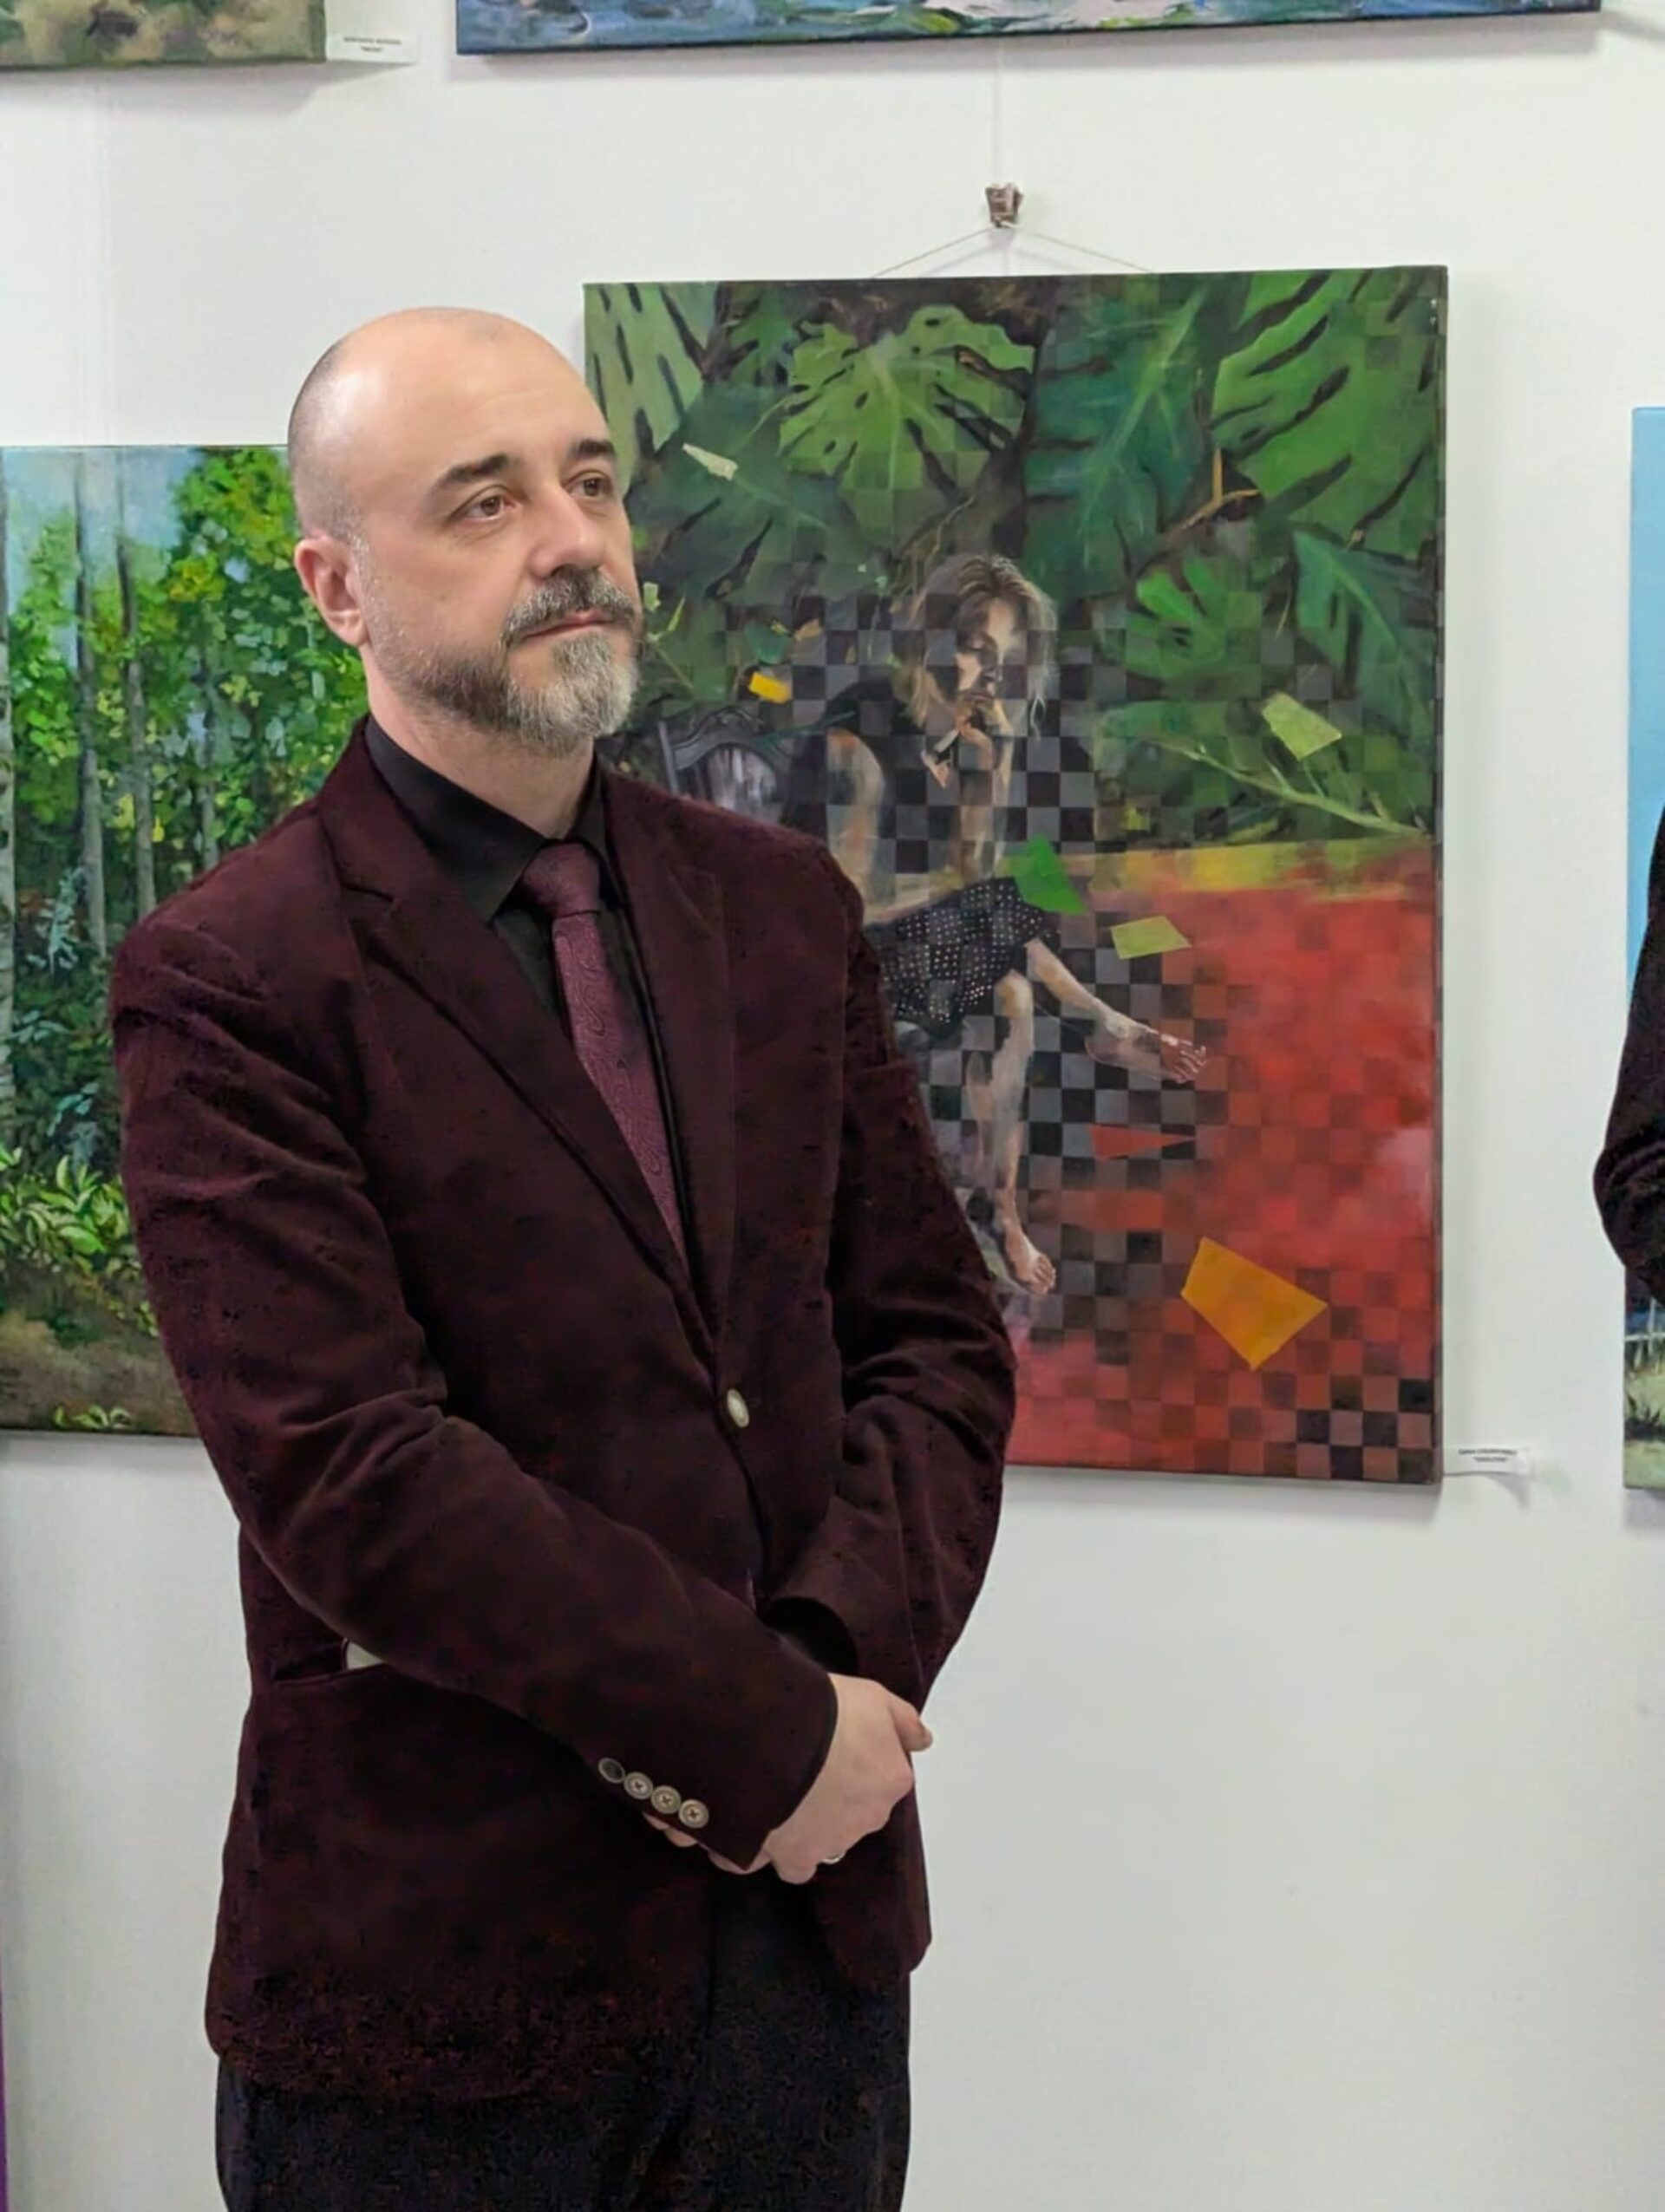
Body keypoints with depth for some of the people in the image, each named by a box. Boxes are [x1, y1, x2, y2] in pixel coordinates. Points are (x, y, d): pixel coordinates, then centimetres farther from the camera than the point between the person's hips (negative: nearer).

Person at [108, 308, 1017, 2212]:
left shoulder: (780, 909, 9)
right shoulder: (229, 984, -10)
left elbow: (936, 1332, 8)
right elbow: (346, 1474, -17)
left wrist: (848, 1654, -9)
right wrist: (766, 1727, -15)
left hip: (811, 1913, 5)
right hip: (441, 1966, -5)